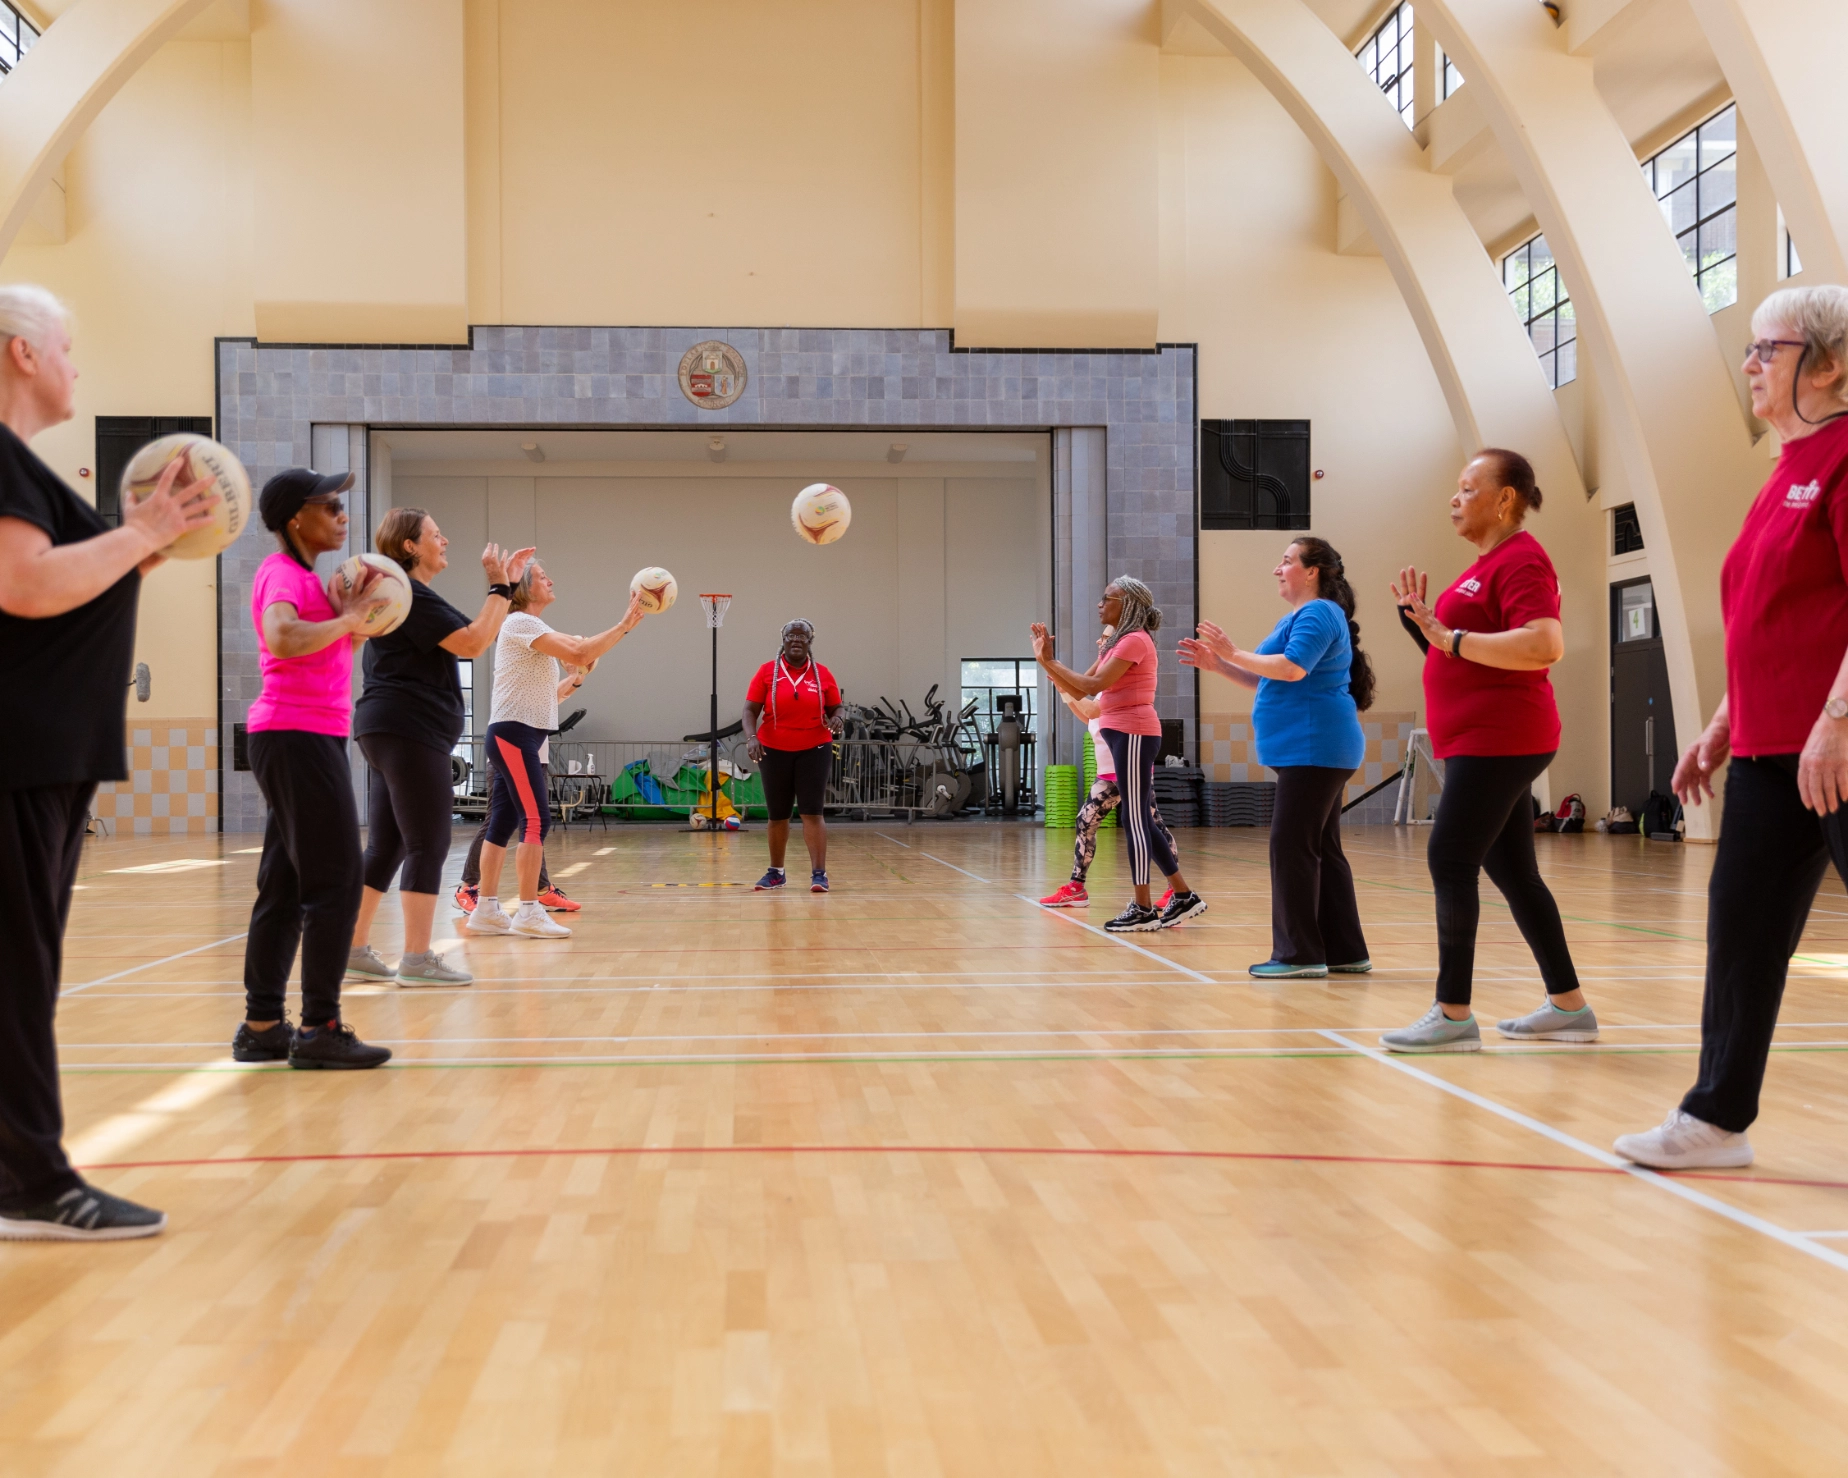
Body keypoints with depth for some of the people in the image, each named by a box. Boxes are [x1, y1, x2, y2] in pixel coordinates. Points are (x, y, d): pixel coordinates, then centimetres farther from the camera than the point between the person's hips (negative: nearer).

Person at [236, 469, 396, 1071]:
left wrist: (357, 616, 6)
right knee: (336, 881, -8)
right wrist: (348, 617, -19)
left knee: (285, 887, 10)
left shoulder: (304, 574, 19)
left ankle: (262, 1026, 15)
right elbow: (283, 638, -31)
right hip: (297, 736, -10)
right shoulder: (282, 572, -11)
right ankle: (320, 1028, -6)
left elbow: (330, 651, 21)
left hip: (308, 738, 10)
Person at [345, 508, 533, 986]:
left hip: (393, 731, 11)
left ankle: (354, 948, 13)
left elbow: (476, 635, 24)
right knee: (428, 844, -8)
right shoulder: (409, 596, -11)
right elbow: (472, 643, -18)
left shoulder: (412, 596, 21)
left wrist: (505, 586, 19)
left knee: (386, 846, 11)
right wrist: (498, 586, -10)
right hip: (409, 730, -11)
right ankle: (417, 960, -7)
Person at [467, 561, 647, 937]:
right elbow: (578, 652, -22)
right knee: (536, 821, -13)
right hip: (513, 733, -10)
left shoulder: (533, 630, 22)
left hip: (521, 738, 10)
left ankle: (486, 910, 9)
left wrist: (576, 678, 11)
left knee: (503, 824, 8)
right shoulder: (520, 623, -9)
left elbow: (546, 695, 23)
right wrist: (625, 625, -19)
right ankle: (529, 912, -13)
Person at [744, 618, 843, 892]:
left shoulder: (822, 674, 1)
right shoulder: (767, 671, -1)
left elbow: (835, 708, 10)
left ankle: (819, 874, -8)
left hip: (814, 750, -1)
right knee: (777, 815, 9)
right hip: (774, 751, 1)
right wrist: (751, 737, -21)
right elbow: (750, 710, -4)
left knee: (812, 812, -8)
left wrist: (836, 719, -14)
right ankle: (776, 872, 24)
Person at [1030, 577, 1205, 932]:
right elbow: (1077, 691, 16)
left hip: (1133, 734, -10)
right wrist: (1045, 661, 6)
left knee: (1135, 819, -7)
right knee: (1141, 821, 11)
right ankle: (1184, 897, 16)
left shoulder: (1135, 640, -11)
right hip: (1124, 734, 10)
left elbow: (1093, 685, -20)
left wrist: (1052, 661, -12)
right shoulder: (1116, 643, 19)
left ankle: (1143, 909, -4)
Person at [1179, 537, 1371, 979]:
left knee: (1292, 847, -11)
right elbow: (1266, 680, 23)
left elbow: (1291, 669, -26)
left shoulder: (1318, 614, -11)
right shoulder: (1300, 616, 21)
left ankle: (1299, 954, -9)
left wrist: (1233, 654, -18)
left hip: (1316, 749, -11)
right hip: (1310, 752, 11)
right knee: (1321, 850, 11)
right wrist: (1217, 665, 13)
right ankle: (1344, 951, 14)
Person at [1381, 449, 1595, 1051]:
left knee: (1449, 863, -9)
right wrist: (1423, 621, 11)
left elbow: (1545, 644, -26)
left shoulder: (1521, 559, -12)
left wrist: (1452, 638, -23)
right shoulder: (1486, 563, 18)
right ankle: (1569, 1007, 19)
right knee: (1512, 872, 12)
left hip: (1497, 742, -10)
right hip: (1483, 742, 10)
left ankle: (1453, 1015, -5)